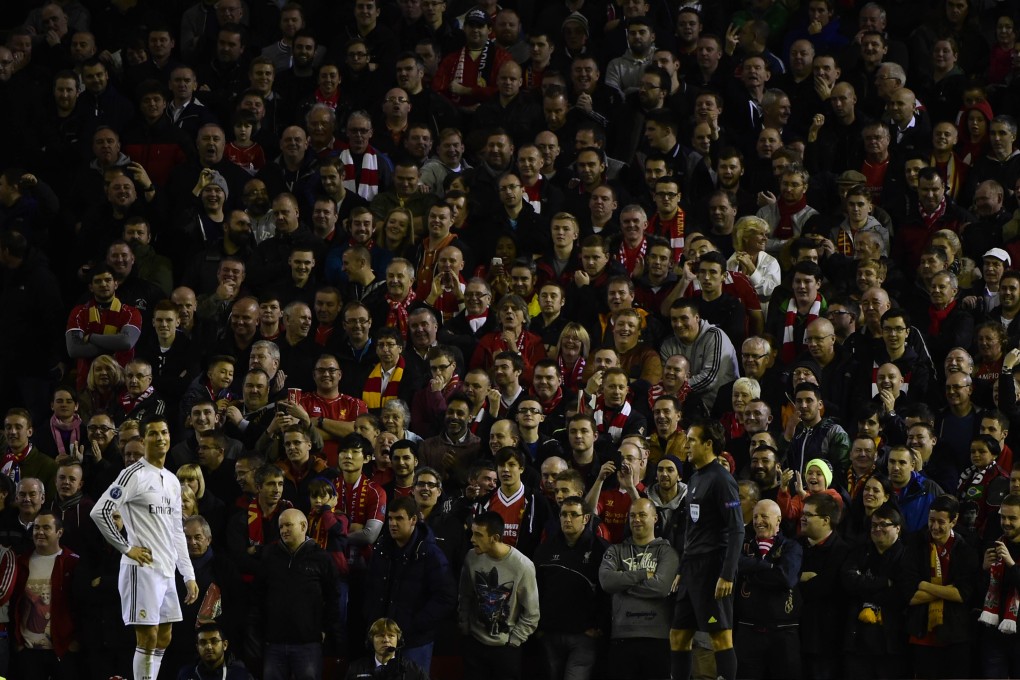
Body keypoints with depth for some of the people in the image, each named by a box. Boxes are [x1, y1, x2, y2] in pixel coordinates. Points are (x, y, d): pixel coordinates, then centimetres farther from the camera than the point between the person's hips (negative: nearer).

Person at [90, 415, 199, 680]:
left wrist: (189, 575, 16)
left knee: (163, 639, 10)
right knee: (148, 639, -8)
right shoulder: (134, 474, -9)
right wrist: (127, 549, -13)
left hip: (166, 570, 8)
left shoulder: (173, 481, 16)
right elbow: (99, 512, -16)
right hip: (143, 567, -8)